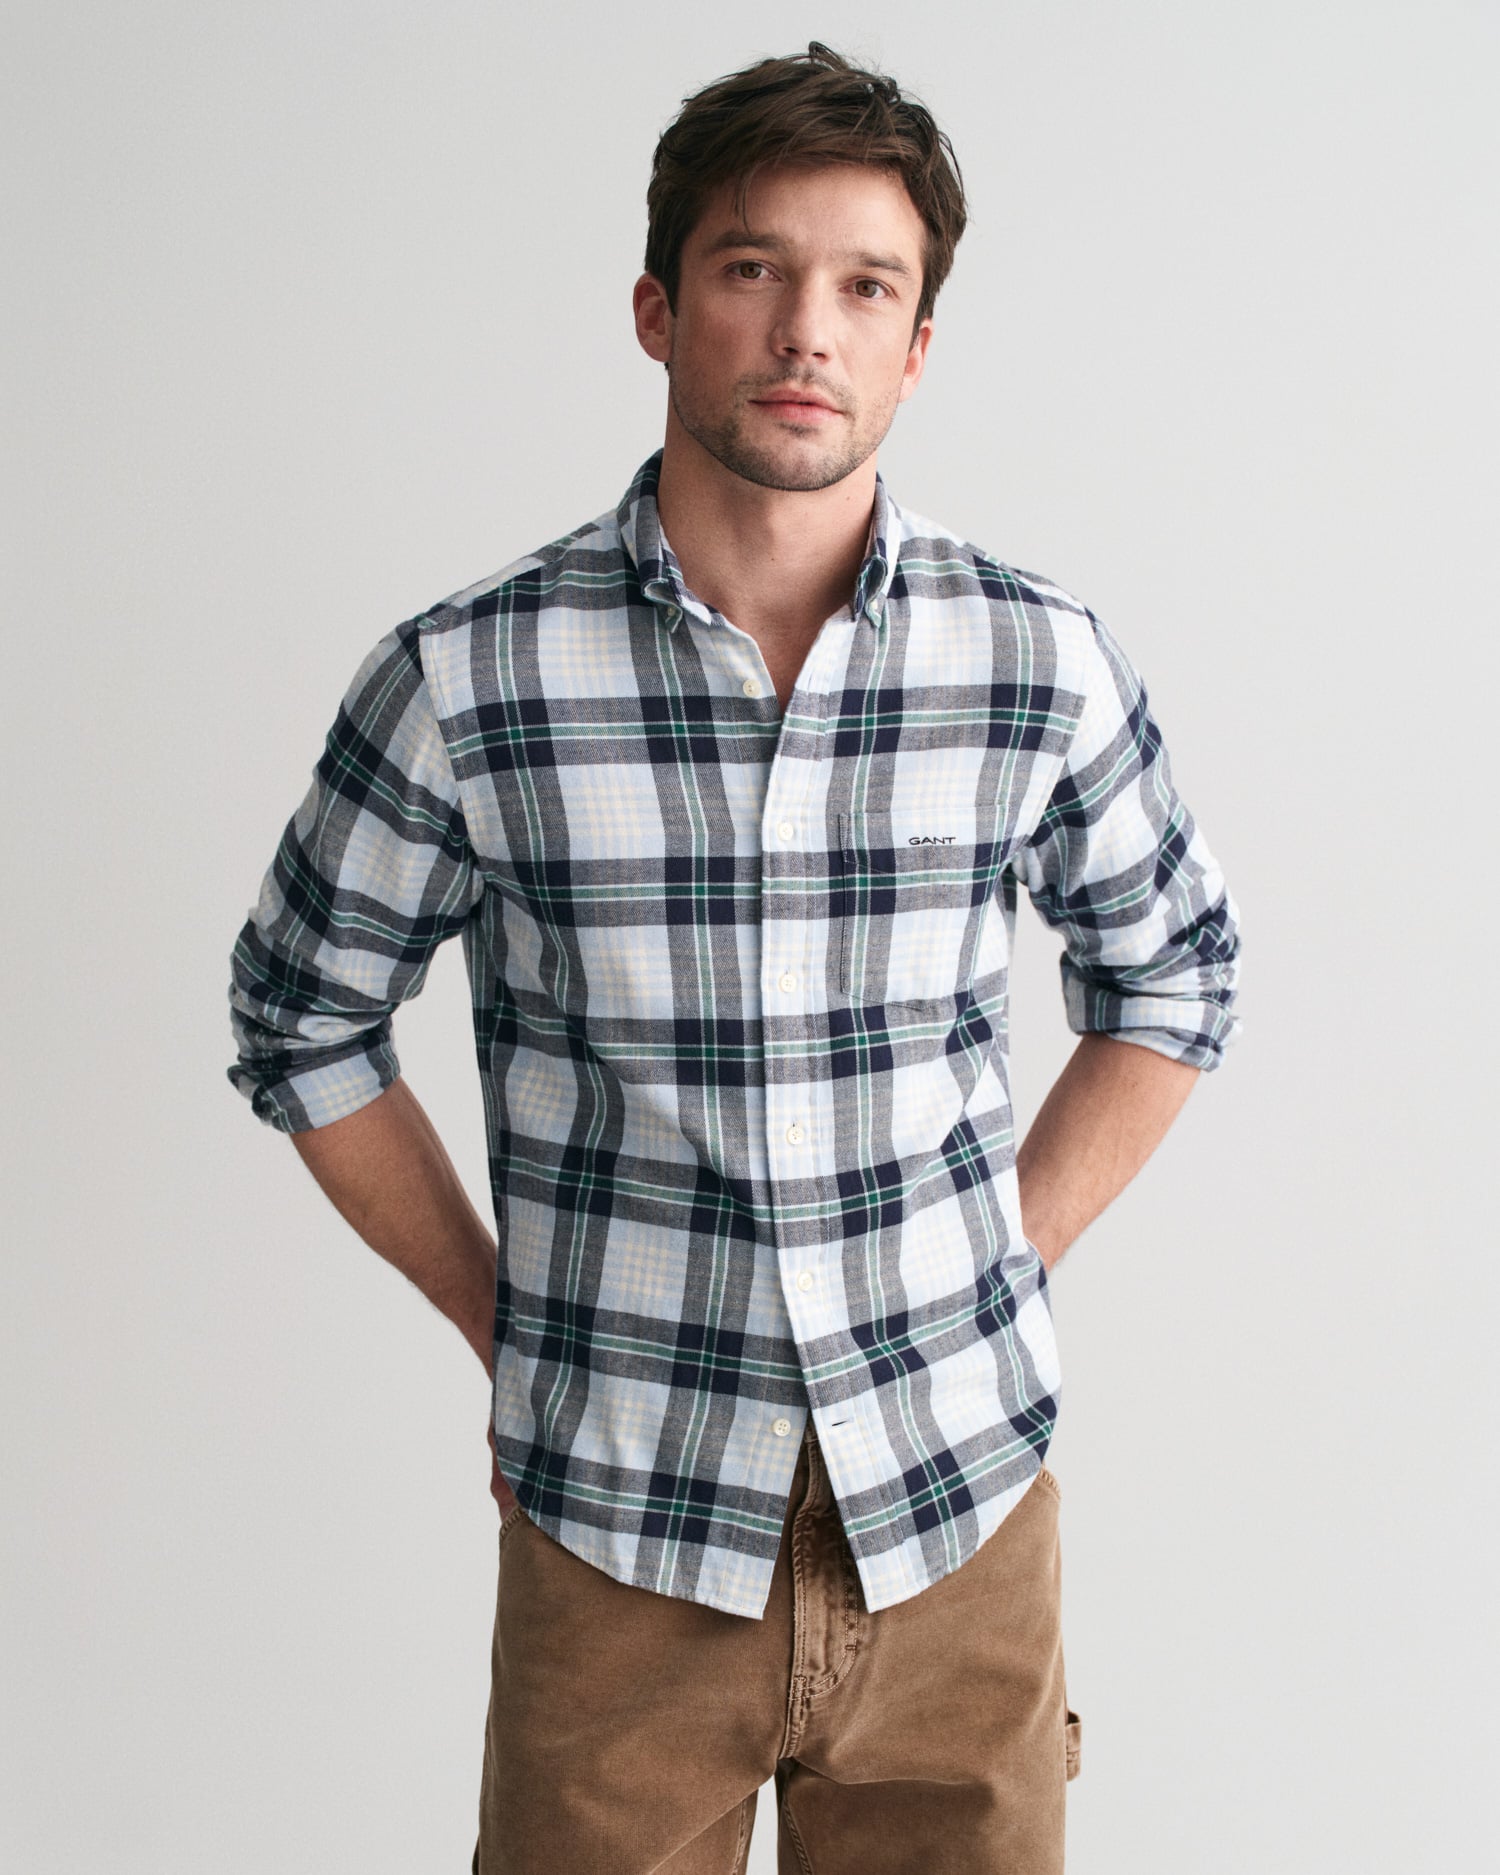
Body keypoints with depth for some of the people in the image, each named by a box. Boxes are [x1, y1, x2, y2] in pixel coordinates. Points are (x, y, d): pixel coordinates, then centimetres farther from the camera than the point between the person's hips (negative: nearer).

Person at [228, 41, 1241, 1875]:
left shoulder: (1038, 663, -5)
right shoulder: (469, 679, -9)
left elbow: (1172, 977, 11)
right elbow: (303, 1020, 4)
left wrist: (995, 1272, 4)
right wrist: (503, 1316, 1)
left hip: (955, 1504, 2)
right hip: (617, 1519, -1)